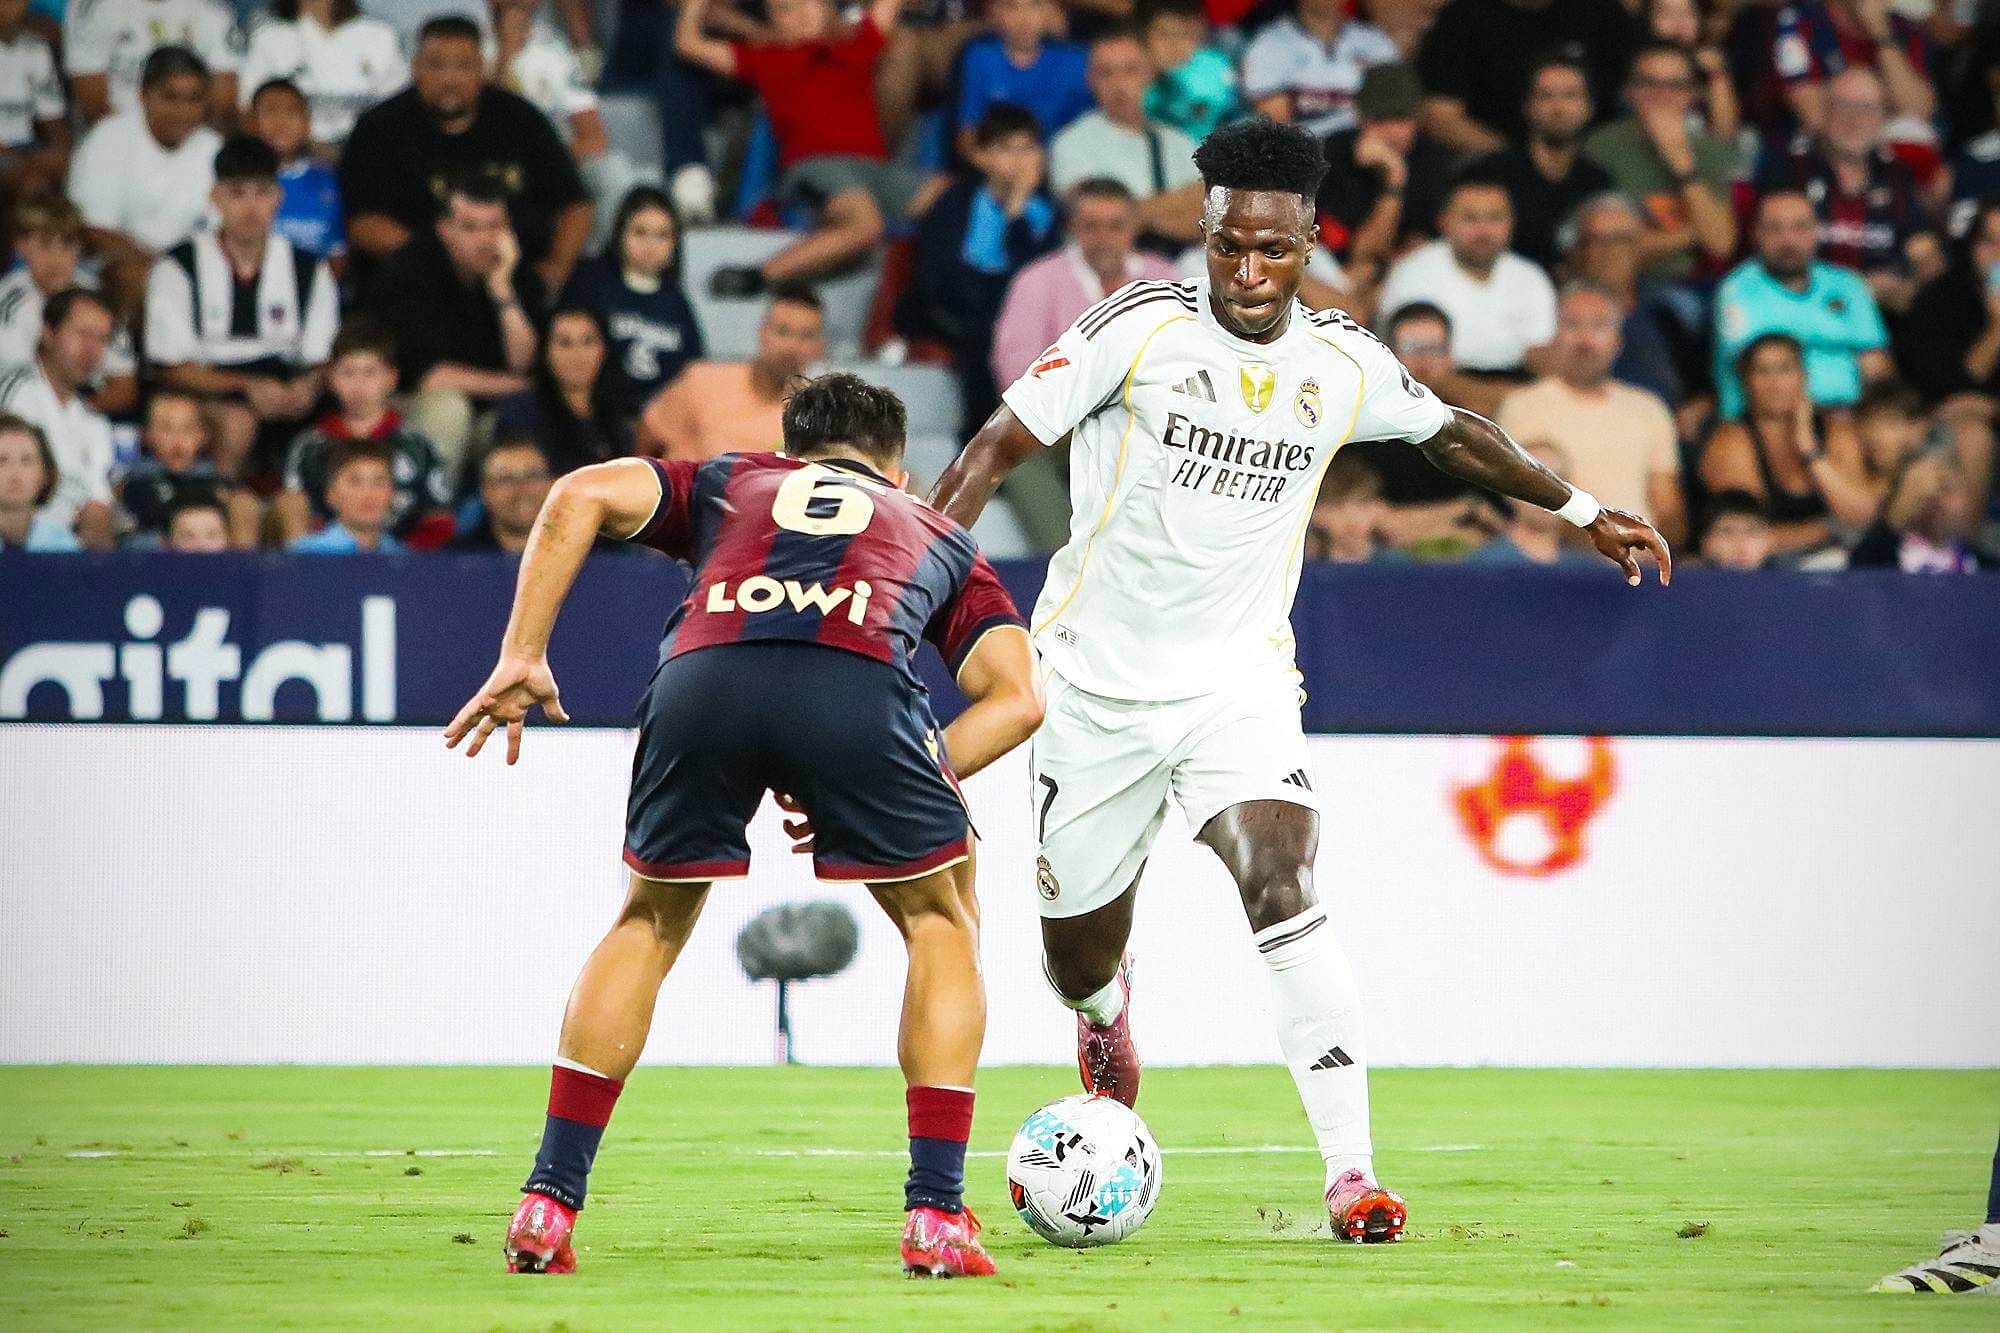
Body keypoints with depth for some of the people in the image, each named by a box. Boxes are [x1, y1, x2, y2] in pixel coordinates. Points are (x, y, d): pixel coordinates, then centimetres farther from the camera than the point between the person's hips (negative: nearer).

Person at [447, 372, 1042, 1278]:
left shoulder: (728, 484, 39)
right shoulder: (939, 536, 39)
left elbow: (581, 496, 19)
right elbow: (1017, 698, 23)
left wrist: (521, 658, 17)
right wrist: (905, 788, 22)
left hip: (701, 679, 1)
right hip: (858, 686, -1)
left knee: (648, 925, 25)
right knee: (941, 925, 23)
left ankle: (547, 1204, 20)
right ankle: (936, 1217, 13)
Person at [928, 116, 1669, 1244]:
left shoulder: (1344, 363, 0)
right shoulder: (1144, 326, -11)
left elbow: (1452, 432, 20)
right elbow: (1000, 445, -8)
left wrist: (1583, 510, 28)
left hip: (1239, 684, 1)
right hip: (1095, 680, -1)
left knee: (1284, 894, -24)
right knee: (1079, 956, 10)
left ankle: (1351, 1171, -25)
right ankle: (1108, 1022, 50)